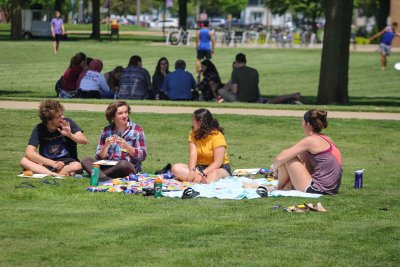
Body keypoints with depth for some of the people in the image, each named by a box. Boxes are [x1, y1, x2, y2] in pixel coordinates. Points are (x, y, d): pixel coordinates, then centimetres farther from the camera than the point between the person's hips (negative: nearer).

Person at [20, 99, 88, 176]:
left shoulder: (67, 123, -4)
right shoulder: (39, 129, -5)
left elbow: (84, 141, -7)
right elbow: (29, 153, -15)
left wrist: (70, 135, -26)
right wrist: (52, 163, -24)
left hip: (67, 163, -1)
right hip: (46, 164, 1)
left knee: (77, 166, -35)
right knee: (24, 161, -26)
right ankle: (56, 175, -38)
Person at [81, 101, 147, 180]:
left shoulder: (136, 129, 2)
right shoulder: (106, 130, 9)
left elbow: (142, 156, -4)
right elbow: (99, 157, 7)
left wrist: (126, 146, -17)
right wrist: (106, 146, -13)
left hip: (131, 168, -4)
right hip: (109, 166, 4)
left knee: (123, 164, -38)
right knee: (86, 161, -18)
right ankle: (104, 177, -43)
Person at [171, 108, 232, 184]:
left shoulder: (217, 136, -14)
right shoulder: (193, 134, 3)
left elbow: (218, 162, -19)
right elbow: (193, 154, -10)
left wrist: (202, 174, -30)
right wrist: (192, 171, -28)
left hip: (220, 168, -6)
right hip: (200, 167, 6)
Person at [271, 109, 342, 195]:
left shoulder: (310, 140, -13)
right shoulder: (326, 139, 13)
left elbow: (280, 158, -12)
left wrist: (274, 166, 10)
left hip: (318, 190, -9)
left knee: (286, 158, -2)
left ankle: (280, 188, 18)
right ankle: (288, 187, 18)